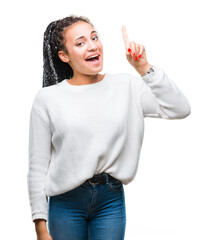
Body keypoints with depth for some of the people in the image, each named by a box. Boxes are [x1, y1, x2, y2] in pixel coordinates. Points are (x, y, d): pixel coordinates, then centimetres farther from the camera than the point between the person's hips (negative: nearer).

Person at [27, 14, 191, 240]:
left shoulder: (125, 86, 1)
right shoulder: (47, 99, -5)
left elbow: (180, 109, -8)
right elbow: (37, 168, -3)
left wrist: (144, 68, -12)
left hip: (112, 198, 1)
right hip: (66, 202, -1)